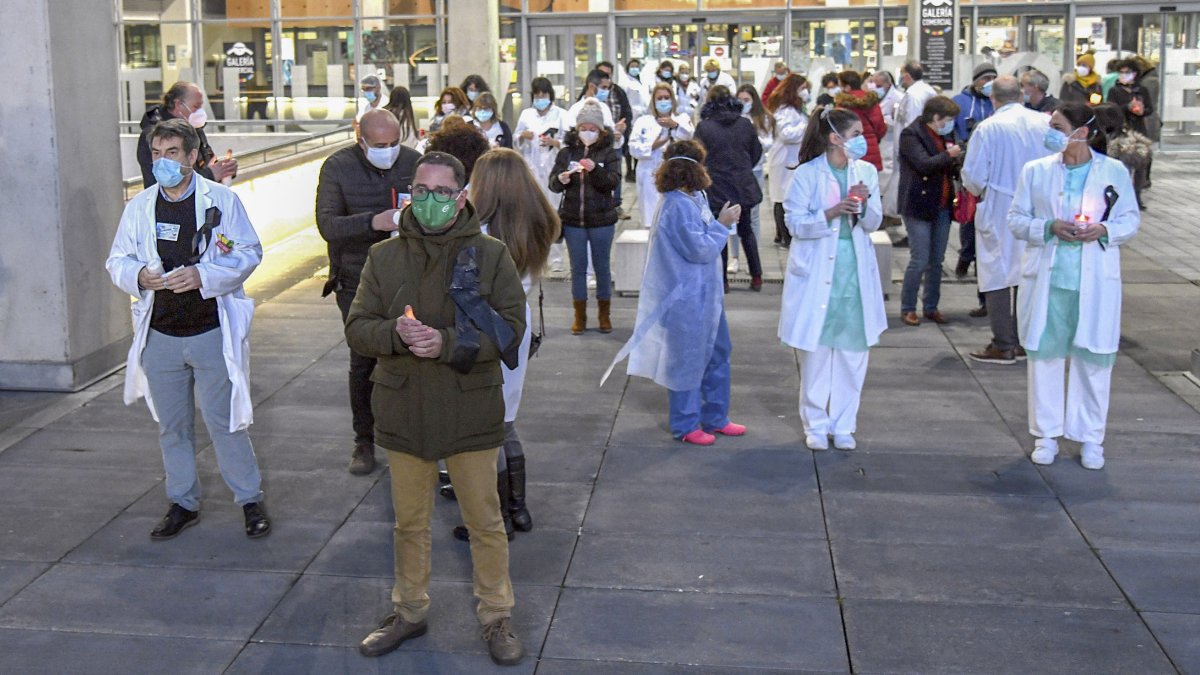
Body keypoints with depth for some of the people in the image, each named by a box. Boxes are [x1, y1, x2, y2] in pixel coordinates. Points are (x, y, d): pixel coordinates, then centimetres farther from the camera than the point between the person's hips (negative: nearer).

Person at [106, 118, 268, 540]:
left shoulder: (221, 200, -5)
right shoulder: (139, 207, 4)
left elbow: (249, 253, -5)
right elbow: (117, 260, 9)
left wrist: (203, 275, -20)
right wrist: (139, 276, -14)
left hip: (212, 333, -4)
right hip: (159, 335, 4)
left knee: (224, 421, 2)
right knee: (171, 425, 13)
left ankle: (250, 500, 17)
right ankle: (183, 503, 28)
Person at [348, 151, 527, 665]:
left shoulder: (490, 256, -6)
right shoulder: (383, 257, 2)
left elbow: (511, 329, -11)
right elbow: (357, 329, 1)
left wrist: (448, 342, -24)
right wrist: (396, 333, -21)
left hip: (471, 414, -2)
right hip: (404, 413, 3)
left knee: (485, 522, 9)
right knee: (409, 522, 17)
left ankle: (497, 617, 26)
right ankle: (409, 612, 36)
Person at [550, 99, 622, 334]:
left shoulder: (609, 153, -1)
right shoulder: (567, 152, 4)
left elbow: (613, 182, -12)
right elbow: (552, 183, 1)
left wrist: (595, 170, -28)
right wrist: (561, 179, -22)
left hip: (602, 220, -2)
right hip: (572, 219, 2)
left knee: (602, 266, 8)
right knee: (578, 267, 8)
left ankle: (604, 314, 20)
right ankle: (580, 315, 17)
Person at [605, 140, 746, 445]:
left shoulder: (692, 200, 9)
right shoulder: (678, 206, -22)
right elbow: (699, 248, -23)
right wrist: (721, 224, -13)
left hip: (704, 295, 10)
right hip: (686, 299, -10)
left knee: (717, 353, 17)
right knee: (687, 361, 3)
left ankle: (715, 419, 29)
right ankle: (685, 425, 16)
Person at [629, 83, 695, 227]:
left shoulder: (682, 119, 14)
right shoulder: (643, 121, 14)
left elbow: (691, 136, -9)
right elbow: (634, 148, 3)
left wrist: (675, 125, -26)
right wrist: (653, 145, -13)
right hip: (651, 179, 0)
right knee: (653, 220, -3)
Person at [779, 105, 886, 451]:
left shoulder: (866, 172, 6)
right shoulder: (807, 174, -6)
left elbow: (873, 224, 6)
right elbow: (795, 224, -9)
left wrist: (863, 205, -15)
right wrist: (832, 213, -22)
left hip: (856, 271, 4)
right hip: (817, 272, -4)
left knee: (853, 350, 5)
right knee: (816, 350, 4)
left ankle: (843, 424, 17)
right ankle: (816, 423, 17)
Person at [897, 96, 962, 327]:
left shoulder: (945, 135, 15)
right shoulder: (911, 134, -8)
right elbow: (923, 164, -20)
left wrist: (959, 161, 4)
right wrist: (948, 156, -24)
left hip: (942, 207, 7)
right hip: (919, 206, -7)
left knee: (937, 261, 10)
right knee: (920, 261, -6)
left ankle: (931, 307, 19)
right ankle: (907, 308, 5)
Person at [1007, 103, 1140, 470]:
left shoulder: (1115, 172, 0)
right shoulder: (1035, 171, 2)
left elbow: (1131, 220, 5)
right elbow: (1016, 218, 3)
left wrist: (1105, 231, -16)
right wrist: (1048, 228, -15)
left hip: (1096, 282, -1)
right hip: (1047, 279, 1)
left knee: (1094, 358, 5)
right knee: (1046, 354, 6)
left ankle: (1090, 437, 18)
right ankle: (1046, 433, 19)